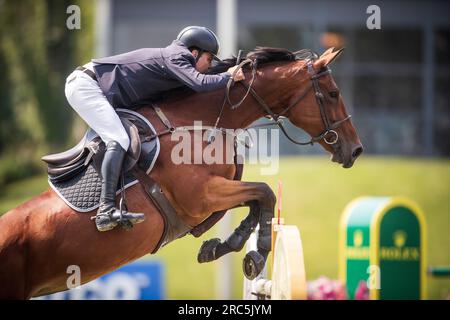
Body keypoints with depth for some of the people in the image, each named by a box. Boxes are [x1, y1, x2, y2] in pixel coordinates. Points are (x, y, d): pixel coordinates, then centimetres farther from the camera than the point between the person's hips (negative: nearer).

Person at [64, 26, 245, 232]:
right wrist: (229, 76, -11)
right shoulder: (175, 57, -10)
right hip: (85, 85, -11)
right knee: (119, 141, -23)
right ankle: (106, 210, -34)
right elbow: (200, 84, -25)